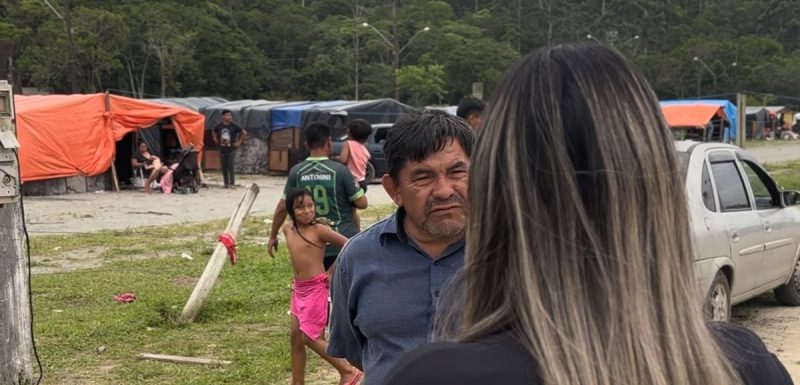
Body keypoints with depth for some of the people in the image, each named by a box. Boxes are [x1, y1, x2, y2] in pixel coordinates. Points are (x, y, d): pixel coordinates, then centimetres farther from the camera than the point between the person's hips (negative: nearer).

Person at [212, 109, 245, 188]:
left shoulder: (234, 126, -6)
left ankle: (232, 183, -1)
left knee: (230, 167, -7)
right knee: (224, 167, 6)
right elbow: (213, 132, 24)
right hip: (222, 150, 3)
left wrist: (239, 142, -1)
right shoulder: (219, 126, 3)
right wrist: (215, 139, 14)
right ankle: (225, 183, 15)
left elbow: (244, 133, 0)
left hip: (231, 150, -3)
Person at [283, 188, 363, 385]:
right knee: (295, 336, 9)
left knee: (309, 337, -5)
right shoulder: (287, 229, 4)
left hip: (316, 288, -7)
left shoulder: (319, 230, -15)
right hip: (298, 289, 7)